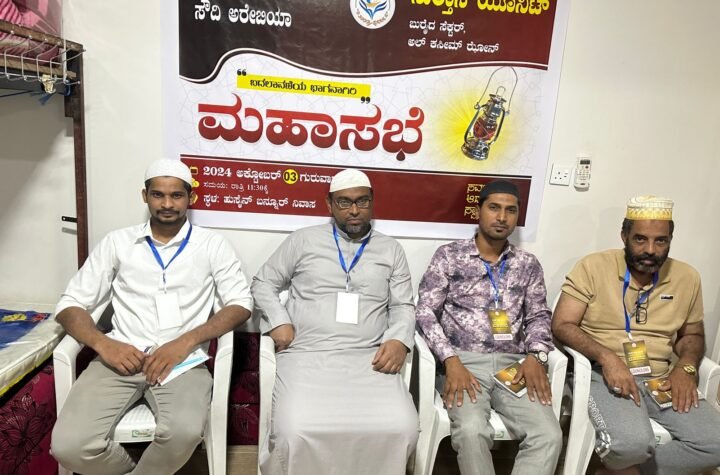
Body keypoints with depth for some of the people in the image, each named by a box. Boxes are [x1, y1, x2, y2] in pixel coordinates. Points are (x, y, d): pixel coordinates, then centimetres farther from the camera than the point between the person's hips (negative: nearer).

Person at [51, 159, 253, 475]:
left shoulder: (212, 245, 7)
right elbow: (70, 304, 10)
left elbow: (241, 304, 0)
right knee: (69, 445, -21)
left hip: (183, 359, -1)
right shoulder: (117, 242, 12)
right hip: (121, 356, 2)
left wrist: (186, 341, -14)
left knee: (185, 432, -31)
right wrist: (103, 344, -10)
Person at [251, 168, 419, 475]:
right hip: (306, 355, -1)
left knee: (401, 429, -22)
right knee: (294, 432, -27)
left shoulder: (391, 250, 15)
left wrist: (399, 339, -7)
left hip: (369, 359, 2)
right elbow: (263, 284, 15)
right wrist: (278, 321, -3)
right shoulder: (303, 240, 11)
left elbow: (403, 306, 14)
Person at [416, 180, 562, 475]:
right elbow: (425, 312, -2)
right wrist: (451, 361, -16)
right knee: (472, 431, -30)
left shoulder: (528, 265, 14)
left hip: (513, 364, 3)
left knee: (549, 435, -21)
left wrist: (536, 356, -8)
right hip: (464, 361, -3)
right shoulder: (449, 256, 4)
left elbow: (538, 316, 13)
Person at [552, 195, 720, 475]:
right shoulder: (593, 267, -6)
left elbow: (693, 334, 20)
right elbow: (562, 325, -8)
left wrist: (686, 367, -2)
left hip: (662, 381, 6)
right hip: (605, 375, -5)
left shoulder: (687, 277, 8)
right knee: (631, 442, -33)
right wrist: (607, 357, -24)